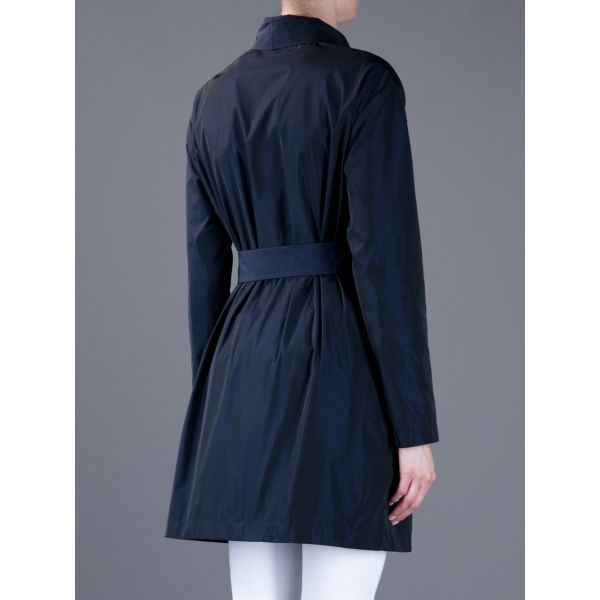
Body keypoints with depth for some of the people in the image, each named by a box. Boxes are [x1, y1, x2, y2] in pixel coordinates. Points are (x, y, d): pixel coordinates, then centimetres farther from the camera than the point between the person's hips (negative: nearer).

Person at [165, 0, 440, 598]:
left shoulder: (213, 99, 10)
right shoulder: (364, 81, -10)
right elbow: (388, 258, -14)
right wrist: (415, 429, -12)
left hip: (249, 365, 6)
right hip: (345, 368, -6)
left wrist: (214, 404, 19)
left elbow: (205, 265, 12)